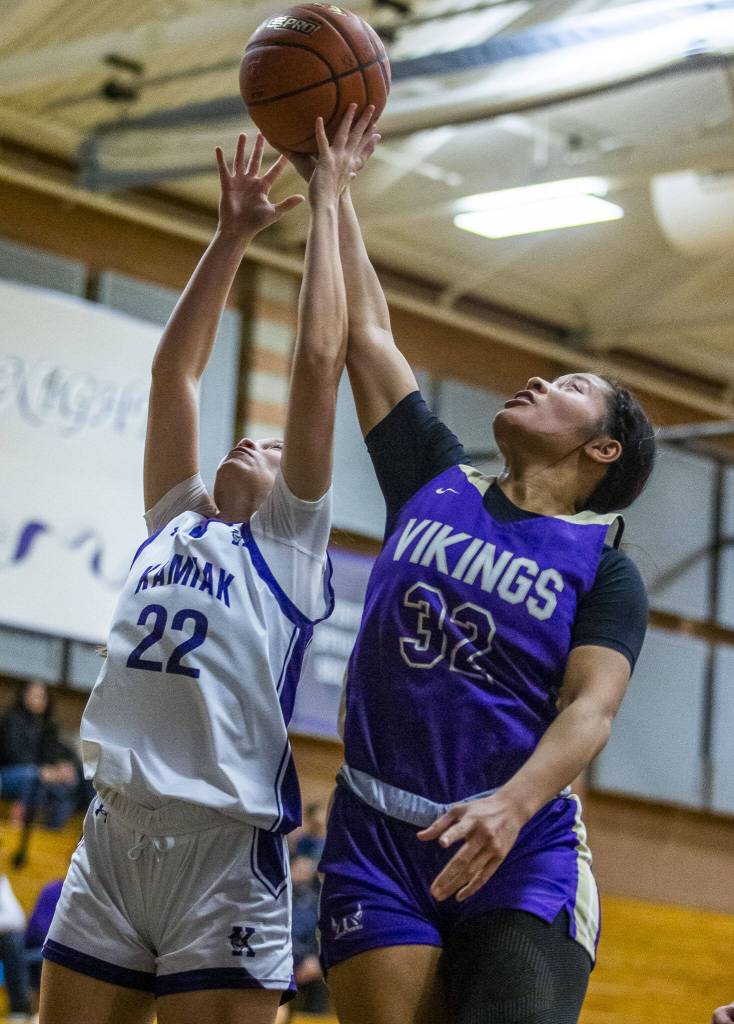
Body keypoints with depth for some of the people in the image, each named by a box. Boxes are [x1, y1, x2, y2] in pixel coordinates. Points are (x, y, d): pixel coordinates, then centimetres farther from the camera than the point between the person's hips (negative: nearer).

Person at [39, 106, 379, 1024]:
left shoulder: (291, 540, 9)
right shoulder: (173, 524, 22)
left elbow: (318, 359, 4)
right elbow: (173, 369, 21)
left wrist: (327, 200, 9)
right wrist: (232, 234, 21)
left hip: (225, 851, -5)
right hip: (109, 839, 5)